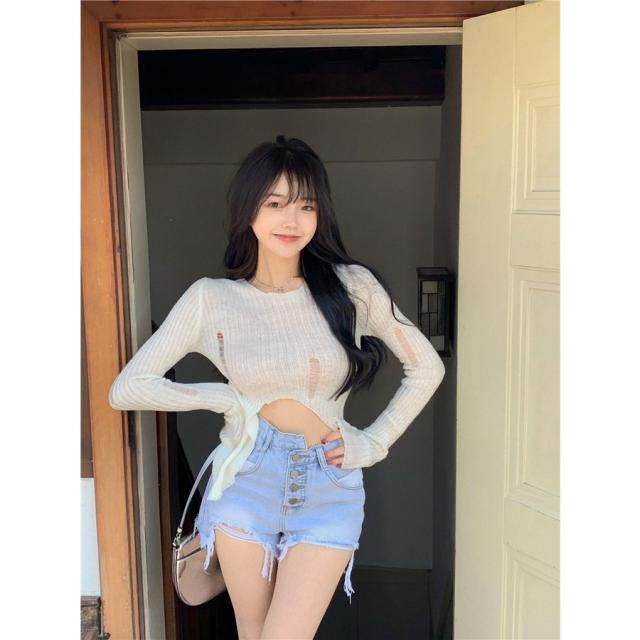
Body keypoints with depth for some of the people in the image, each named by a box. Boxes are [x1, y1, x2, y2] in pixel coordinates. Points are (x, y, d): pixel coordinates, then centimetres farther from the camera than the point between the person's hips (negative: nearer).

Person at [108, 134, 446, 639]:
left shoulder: (352, 286, -7)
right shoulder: (211, 299, -5)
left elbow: (427, 367, 4)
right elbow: (127, 388, -5)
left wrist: (374, 442, 0)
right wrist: (226, 398, -8)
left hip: (328, 490, -1)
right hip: (246, 484, 1)